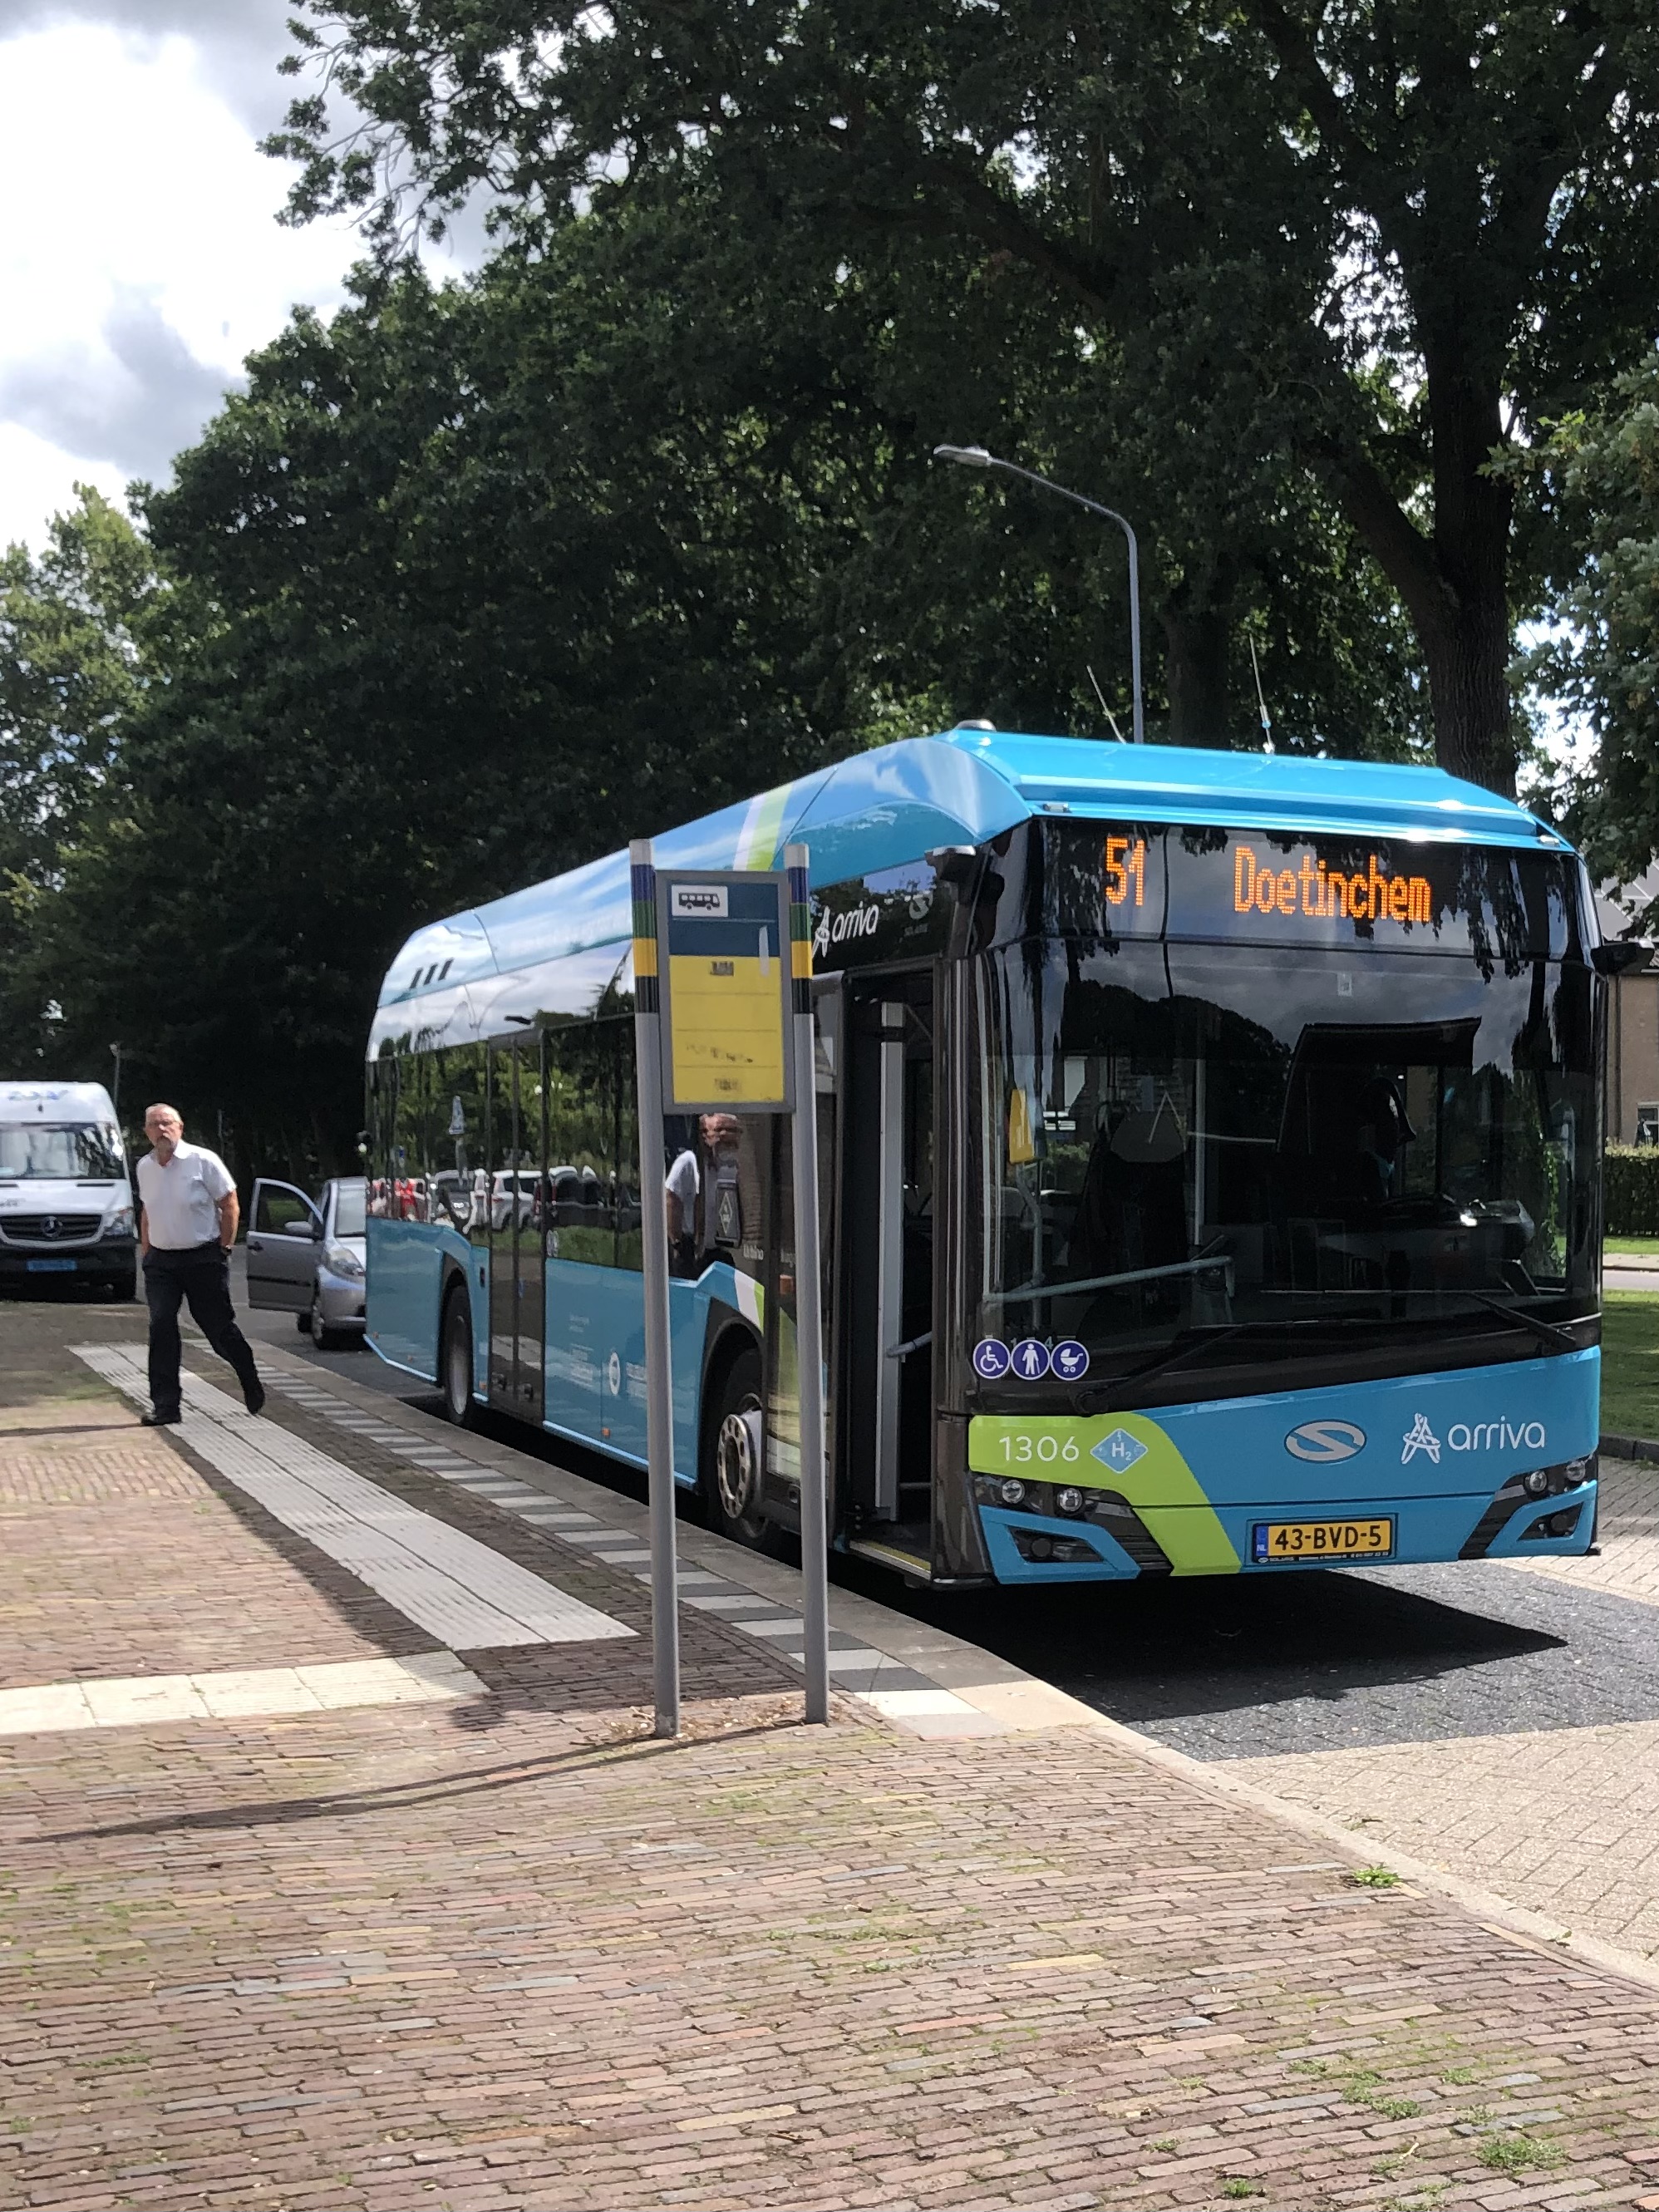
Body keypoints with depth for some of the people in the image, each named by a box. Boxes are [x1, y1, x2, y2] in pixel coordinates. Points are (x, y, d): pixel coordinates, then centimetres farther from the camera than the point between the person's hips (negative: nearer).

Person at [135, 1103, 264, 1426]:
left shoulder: (203, 1161, -8)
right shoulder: (144, 1167, 8)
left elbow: (229, 1205, -5)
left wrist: (223, 1250, -7)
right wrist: (146, 1253, 12)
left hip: (203, 1259, -4)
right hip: (161, 1261, 4)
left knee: (219, 1328, 3)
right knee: (161, 1329, -8)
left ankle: (251, 1384, 27)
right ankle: (165, 1406, -5)